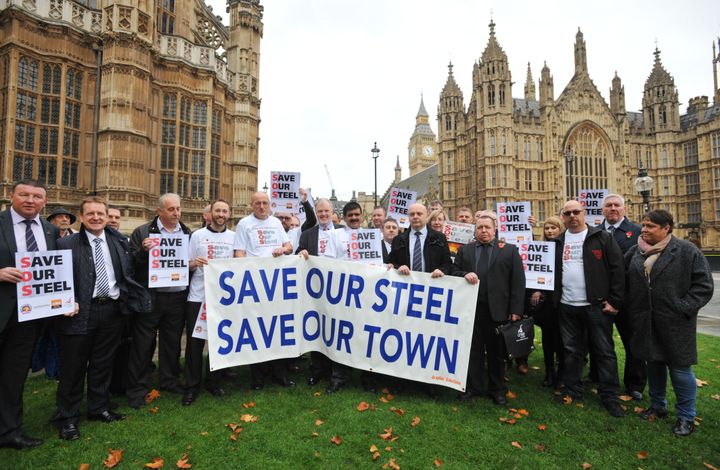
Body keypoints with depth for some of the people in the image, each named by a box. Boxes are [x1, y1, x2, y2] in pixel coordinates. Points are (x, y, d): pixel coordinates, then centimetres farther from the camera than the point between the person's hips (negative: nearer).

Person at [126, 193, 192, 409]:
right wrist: (143, 250, -22)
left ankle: (169, 380, 31)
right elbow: (130, 262, -5)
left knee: (172, 342, 15)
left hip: (178, 297, 4)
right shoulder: (142, 232, 0)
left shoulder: (188, 234, 11)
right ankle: (137, 388, 18)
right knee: (143, 343, 5)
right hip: (150, 296, -3)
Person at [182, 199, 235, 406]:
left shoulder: (234, 237, 9)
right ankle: (192, 386, 16)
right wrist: (195, 263, -17)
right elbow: (187, 265, 4)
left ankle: (213, 381, 25)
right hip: (197, 297, -1)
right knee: (194, 341, 3)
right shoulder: (198, 235, 4)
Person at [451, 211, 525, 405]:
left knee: (497, 351, 11)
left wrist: (516, 310, -8)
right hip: (472, 308, 2)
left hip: (498, 309, -1)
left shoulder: (509, 250, 3)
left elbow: (518, 281, -2)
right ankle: (474, 386, 26)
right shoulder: (465, 250, 10)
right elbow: (454, 272, 9)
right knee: (473, 349, 12)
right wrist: (465, 275, -14)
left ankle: (497, 389, 26)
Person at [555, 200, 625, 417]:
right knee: (571, 351, 13)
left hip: (597, 305, -3)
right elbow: (551, 270, 14)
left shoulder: (603, 238, -2)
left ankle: (609, 396, 17)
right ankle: (572, 390, 26)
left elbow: (617, 269, -6)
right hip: (567, 307, 4)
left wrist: (614, 301, -9)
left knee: (605, 351, 4)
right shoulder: (558, 242, 10)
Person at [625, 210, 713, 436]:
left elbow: (703, 284, -8)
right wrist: (633, 309, 8)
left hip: (676, 323, -4)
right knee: (654, 364, 17)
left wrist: (684, 308, -14)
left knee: (680, 368, 4)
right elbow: (626, 281, 15)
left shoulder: (687, 251, -7)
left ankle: (686, 417, 22)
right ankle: (657, 406, 34)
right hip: (646, 322, 5)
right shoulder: (636, 252, 7)